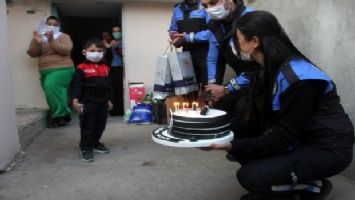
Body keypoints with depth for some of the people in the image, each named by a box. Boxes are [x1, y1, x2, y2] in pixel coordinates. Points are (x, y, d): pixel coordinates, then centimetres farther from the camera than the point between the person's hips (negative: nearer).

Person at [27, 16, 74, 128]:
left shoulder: (63, 37, 3)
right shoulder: (39, 37, 15)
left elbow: (66, 50, -16)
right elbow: (32, 54, 3)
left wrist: (51, 40, -21)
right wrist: (37, 43, -15)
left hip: (61, 69, -6)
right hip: (46, 71, 6)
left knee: (51, 86, -27)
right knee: (53, 91, 8)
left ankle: (60, 115, -18)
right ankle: (61, 116, 20)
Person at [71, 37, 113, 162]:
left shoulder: (105, 68, 10)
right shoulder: (81, 68, -7)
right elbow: (77, 85, -10)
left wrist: (109, 100, 16)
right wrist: (75, 99, -18)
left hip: (102, 102, 6)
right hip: (88, 102, -5)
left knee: (100, 125, 13)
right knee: (87, 126, 0)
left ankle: (95, 144, 30)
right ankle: (86, 148, 8)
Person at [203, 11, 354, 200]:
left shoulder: (298, 77, -27)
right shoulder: (266, 70, -1)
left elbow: (283, 138, -26)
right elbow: (248, 117, -2)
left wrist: (232, 147, -26)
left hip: (327, 148, -8)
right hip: (297, 139, 8)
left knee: (251, 176, -22)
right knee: (239, 139, -4)